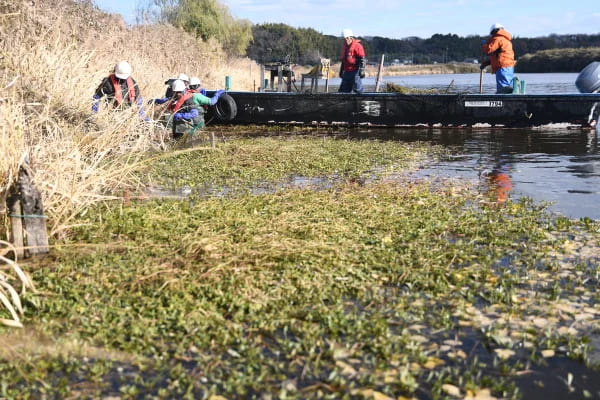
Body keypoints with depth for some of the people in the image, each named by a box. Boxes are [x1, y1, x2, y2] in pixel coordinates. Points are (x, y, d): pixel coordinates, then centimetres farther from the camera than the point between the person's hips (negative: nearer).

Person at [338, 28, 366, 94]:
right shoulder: (344, 47, 18)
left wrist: (361, 70, -21)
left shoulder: (357, 46, -8)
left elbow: (362, 59, -13)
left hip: (355, 71, -8)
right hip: (346, 72, 8)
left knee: (357, 89, -6)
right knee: (343, 90, 8)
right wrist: (341, 71, 29)